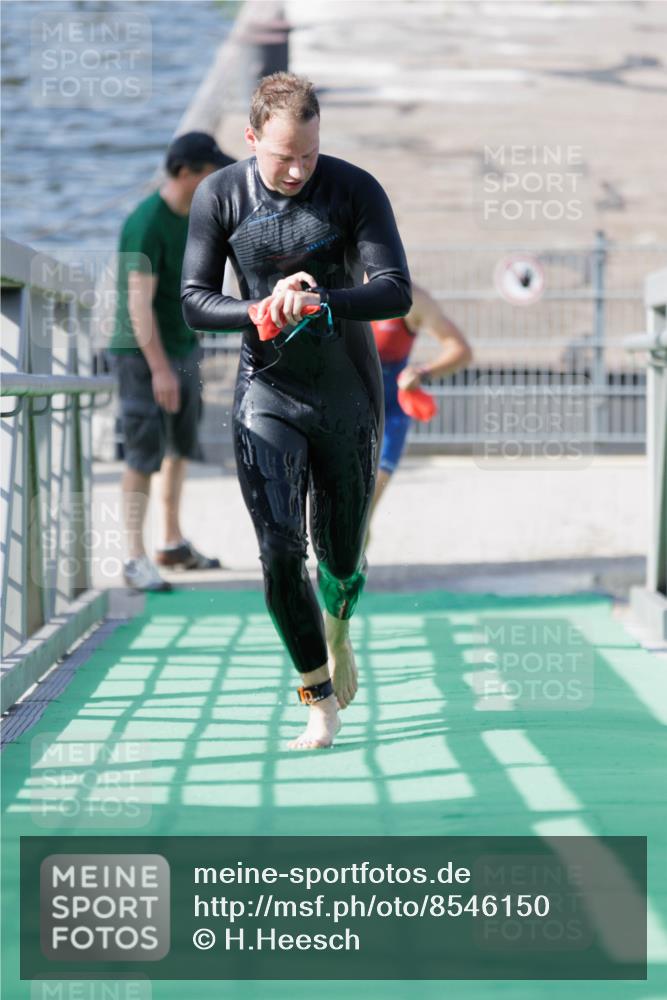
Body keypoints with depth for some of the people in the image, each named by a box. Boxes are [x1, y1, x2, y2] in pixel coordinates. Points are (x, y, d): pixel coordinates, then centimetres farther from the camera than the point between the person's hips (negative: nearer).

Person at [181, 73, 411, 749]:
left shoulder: (355, 190, -10)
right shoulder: (219, 197, -5)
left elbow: (396, 292, -15)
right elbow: (195, 301, -2)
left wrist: (318, 302, -32)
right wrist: (261, 312, -22)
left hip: (348, 396, 0)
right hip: (267, 393, 0)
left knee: (341, 554, 10)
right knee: (279, 550, -13)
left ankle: (337, 629, 45)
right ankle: (320, 698, 0)